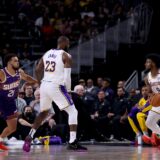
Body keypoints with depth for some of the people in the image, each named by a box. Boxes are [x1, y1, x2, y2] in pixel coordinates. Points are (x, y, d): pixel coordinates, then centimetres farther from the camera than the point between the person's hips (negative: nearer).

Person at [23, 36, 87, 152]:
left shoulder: (47, 54, 14)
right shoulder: (66, 56, -5)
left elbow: (37, 70, 15)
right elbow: (67, 76, -12)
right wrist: (68, 90, -3)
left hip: (44, 86, 7)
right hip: (56, 86, -7)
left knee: (44, 113, 26)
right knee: (73, 112, 2)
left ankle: (29, 137, 17)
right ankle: (73, 142, -9)